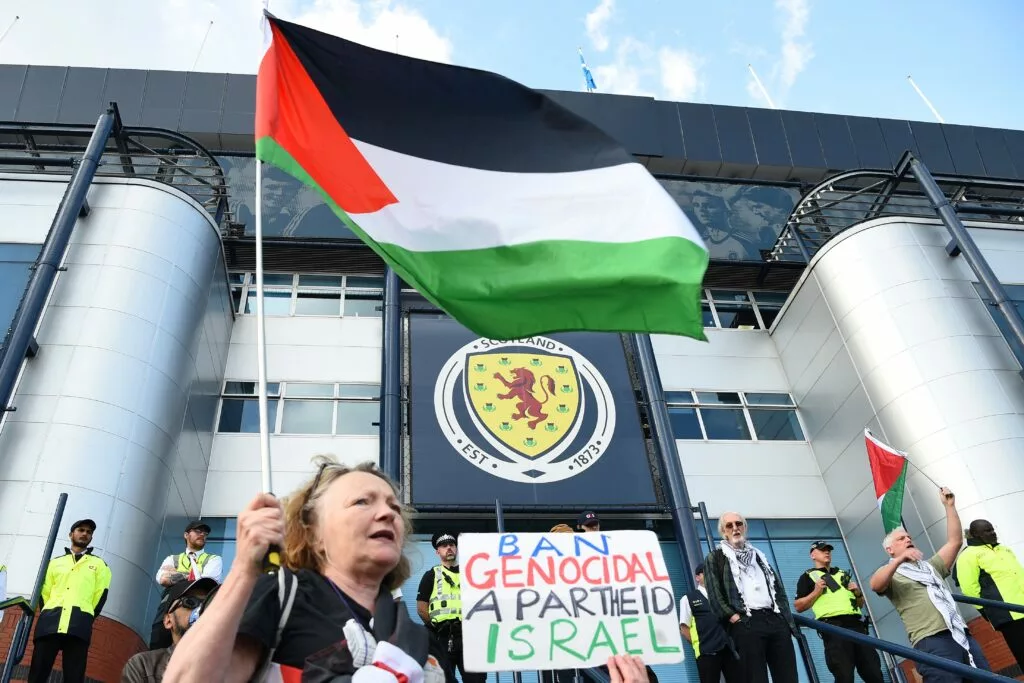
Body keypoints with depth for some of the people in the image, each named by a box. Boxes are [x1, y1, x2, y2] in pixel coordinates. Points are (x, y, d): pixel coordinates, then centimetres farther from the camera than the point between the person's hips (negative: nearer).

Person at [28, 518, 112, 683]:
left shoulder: (99, 565, 19)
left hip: (78, 627, -2)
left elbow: (101, 595, 10)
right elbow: (45, 592, 17)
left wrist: (84, 618, 0)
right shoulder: (55, 563, 25)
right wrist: (50, 616, 3)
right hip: (49, 623, 2)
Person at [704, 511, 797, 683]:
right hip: (745, 623, -5)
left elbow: (779, 588, 22)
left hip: (776, 620, 5)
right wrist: (733, 617, -12)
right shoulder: (715, 558, 10)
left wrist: (787, 618, 8)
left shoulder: (758, 555, 26)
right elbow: (714, 594, -1)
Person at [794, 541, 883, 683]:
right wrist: (816, 592, -7)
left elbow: (860, 604, 33)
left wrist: (858, 593, 12)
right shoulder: (808, 576, 14)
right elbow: (798, 607, 5)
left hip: (856, 625, 5)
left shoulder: (843, 574, 30)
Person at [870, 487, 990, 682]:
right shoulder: (891, 574, 11)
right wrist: (899, 560, -27)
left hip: (963, 636, 6)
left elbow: (954, 541, 23)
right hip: (932, 642, -6)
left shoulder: (930, 566, 31)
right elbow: (876, 585, -13)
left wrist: (949, 506, 18)